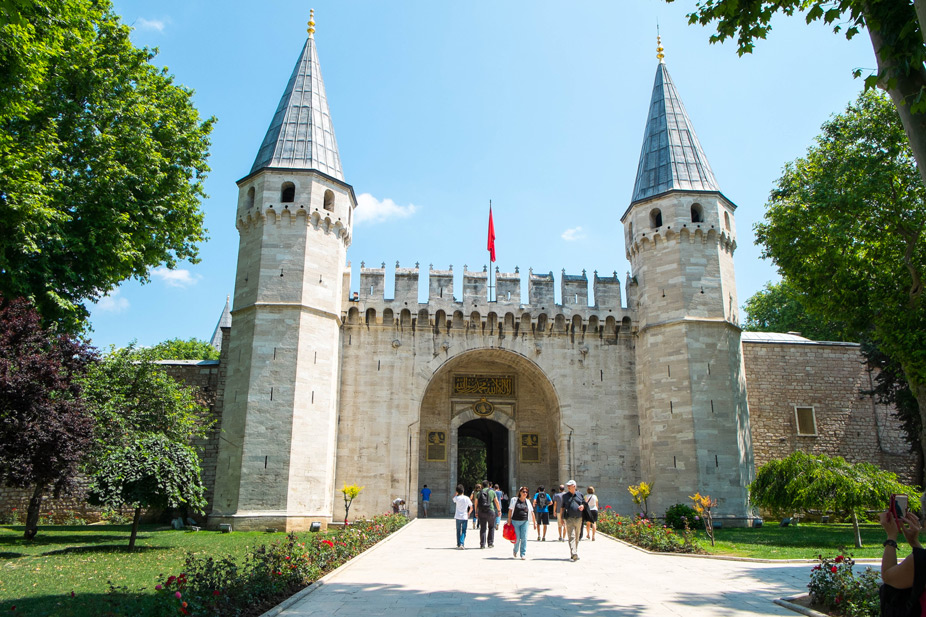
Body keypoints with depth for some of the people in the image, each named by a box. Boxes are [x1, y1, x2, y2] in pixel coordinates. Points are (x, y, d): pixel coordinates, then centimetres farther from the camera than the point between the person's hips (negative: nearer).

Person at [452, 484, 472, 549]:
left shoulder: (456, 498, -6)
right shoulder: (467, 498, -5)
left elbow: (453, 499, 20)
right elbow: (471, 508, 0)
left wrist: (456, 493, 12)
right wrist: (468, 513, 17)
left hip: (458, 517, 1)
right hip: (465, 517, -1)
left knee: (458, 531, 15)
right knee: (463, 531, 4)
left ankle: (458, 544, 19)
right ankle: (461, 544, -13)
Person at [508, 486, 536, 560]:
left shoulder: (528, 502, 8)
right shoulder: (515, 500, 2)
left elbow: (532, 512, 11)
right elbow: (510, 510, 3)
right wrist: (509, 520, -3)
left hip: (524, 521, 2)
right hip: (515, 521, -2)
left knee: (524, 538, -6)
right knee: (517, 538, 1)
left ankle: (523, 554, 2)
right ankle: (515, 550, 29)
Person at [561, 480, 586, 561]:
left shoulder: (579, 495, 11)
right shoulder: (565, 496, 8)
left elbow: (584, 504, 17)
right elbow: (563, 507, 11)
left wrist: (582, 506, -6)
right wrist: (562, 518, 5)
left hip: (578, 518, 3)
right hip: (569, 518, -2)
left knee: (577, 537, 10)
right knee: (571, 537, -13)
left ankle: (575, 553, 22)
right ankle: (574, 554, -22)